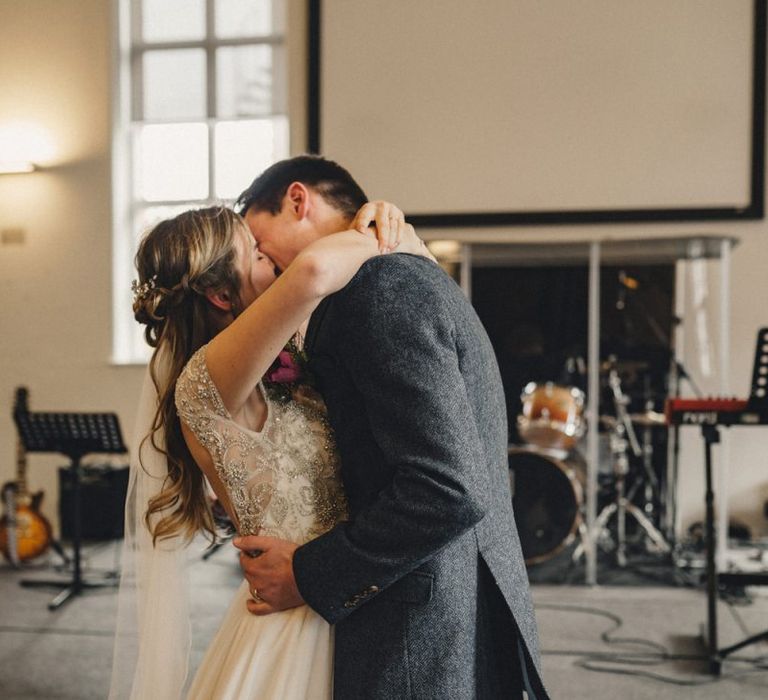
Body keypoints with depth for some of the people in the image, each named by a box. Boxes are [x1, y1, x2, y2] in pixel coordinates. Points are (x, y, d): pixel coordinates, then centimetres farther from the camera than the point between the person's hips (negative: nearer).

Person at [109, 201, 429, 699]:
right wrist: (384, 243, -19)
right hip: (292, 628, -9)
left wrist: (373, 230, -6)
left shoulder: (278, 372, 3)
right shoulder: (204, 383, -22)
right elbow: (312, 270, -38)